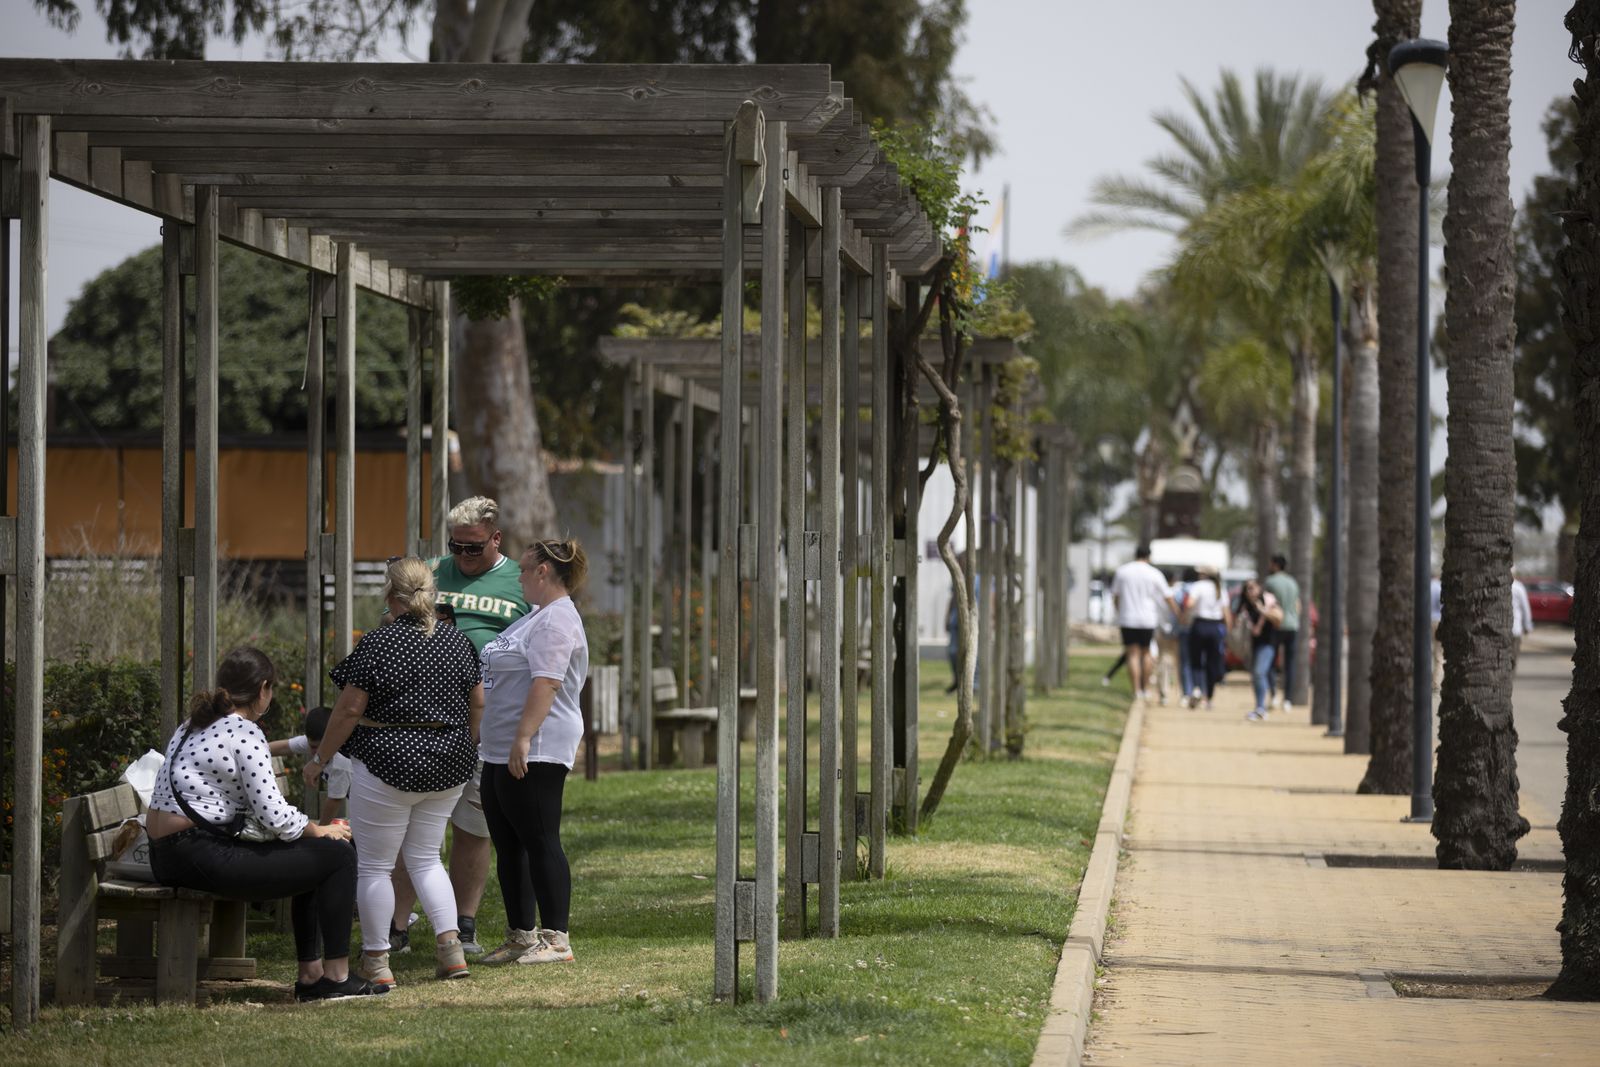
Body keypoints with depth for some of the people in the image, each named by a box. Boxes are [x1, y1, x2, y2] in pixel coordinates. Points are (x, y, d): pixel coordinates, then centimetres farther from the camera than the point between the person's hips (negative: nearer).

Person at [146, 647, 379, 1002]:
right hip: (202, 859, -10)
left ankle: (311, 974, 26)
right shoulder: (244, 733, -13)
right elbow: (274, 816, -16)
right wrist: (318, 831, 3)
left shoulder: (193, 727, 16)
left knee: (309, 858, 25)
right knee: (337, 855, -3)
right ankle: (336, 978, 2)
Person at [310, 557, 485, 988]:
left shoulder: (377, 643, -13)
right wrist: (465, 750, 24)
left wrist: (319, 759, -3)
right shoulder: (458, 642, 4)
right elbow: (479, 703, 10)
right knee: (425, 857, 18)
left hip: (388, 765, -6)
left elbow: (349, 710, -13)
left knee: (374, 865, 6)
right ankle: (451, 945, 4)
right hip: (447, 766, 6)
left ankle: (376, 961, 9)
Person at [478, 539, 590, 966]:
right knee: (508, 846, 12)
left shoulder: (557, 619, -13)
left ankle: (556, 939, -8)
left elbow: (546, 683, -23)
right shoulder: (536, 617, 22)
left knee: (540, 842, -9)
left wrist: (523, 739, -28)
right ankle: (520, 937, 17)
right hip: (501, 751, 11)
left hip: (534, 751, -11)